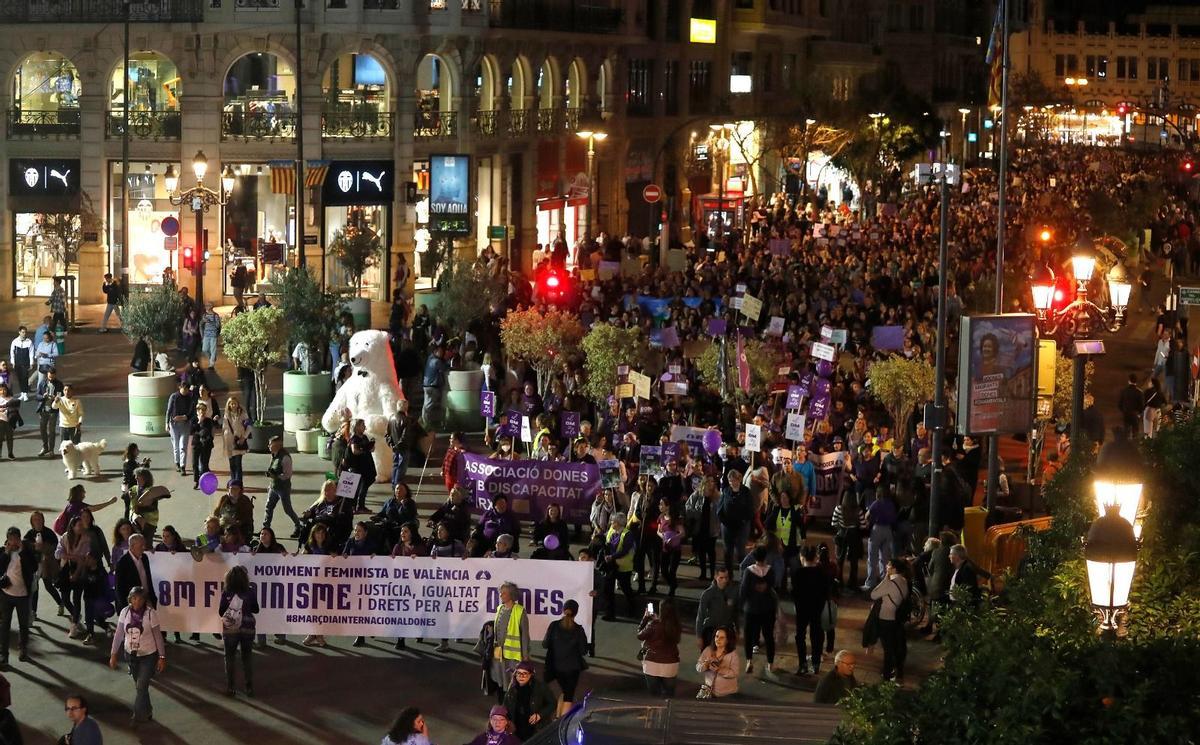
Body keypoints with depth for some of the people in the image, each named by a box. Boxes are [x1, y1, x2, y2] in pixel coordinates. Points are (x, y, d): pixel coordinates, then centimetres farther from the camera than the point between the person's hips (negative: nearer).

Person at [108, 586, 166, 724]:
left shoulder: (151, 614, -16)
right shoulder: (125, 612, -8)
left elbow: (158, 636, -9)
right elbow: (118, 634, 0)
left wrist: (162, 657, -7)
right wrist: (113, 654, 0)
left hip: (148, 655, -4)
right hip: (131, 654, 4)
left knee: (142, 686, -8)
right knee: (139, 686, 15)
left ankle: (138, 716, 4)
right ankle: (147, 713, 32)